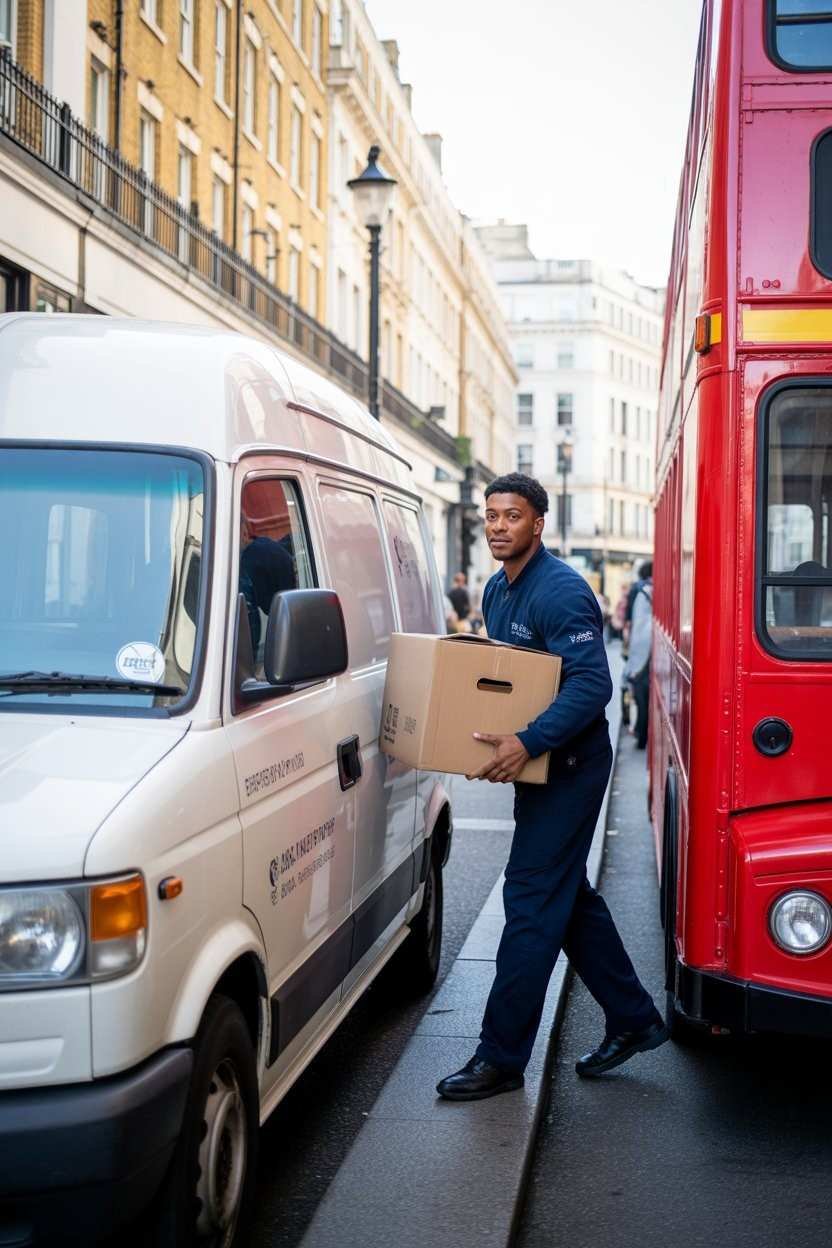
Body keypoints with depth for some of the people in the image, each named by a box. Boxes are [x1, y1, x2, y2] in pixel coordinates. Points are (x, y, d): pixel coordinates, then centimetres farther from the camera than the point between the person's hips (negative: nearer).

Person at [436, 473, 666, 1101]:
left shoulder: (561, 591, -19)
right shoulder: (497, 591, 11)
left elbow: (592, 684, -26)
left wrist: (528, 742, -34)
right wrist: (489, 733, 5)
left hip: (569, 763, -10)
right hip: (538, 763, 10)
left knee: (532, 900, -7)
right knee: (570, 895, 16)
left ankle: (502, 1056, 0)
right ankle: (634, 1020, 30)